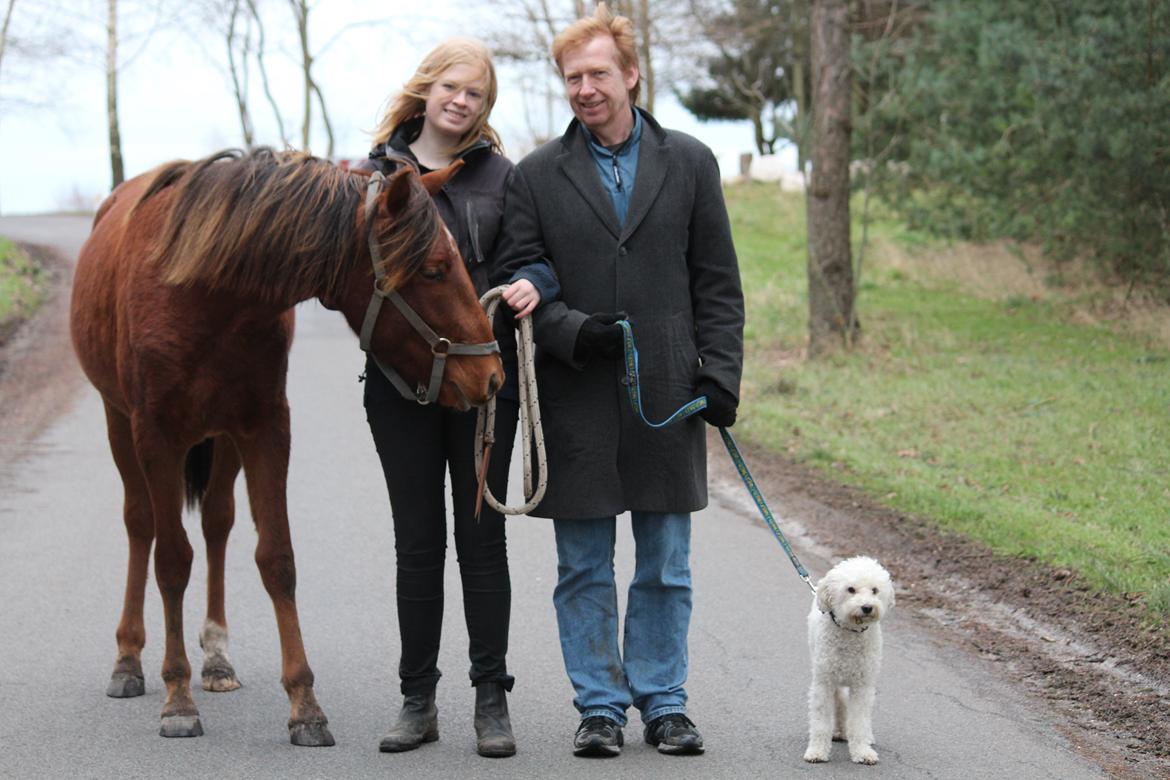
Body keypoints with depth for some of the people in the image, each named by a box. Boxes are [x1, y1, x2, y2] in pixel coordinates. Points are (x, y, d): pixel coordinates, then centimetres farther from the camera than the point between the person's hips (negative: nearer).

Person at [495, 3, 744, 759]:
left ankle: (664, 701, 19)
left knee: (666, 567, 8)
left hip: (669, 393, 0)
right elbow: (519, 275, 3)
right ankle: (600, 705, 15)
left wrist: (720, 375, -3)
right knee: (585, 568, 5)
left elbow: (718, 284, 7)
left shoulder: (691, 163, 7)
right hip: (576, 399, 0)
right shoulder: (538, 175, 6)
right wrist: (572, 332, -14)